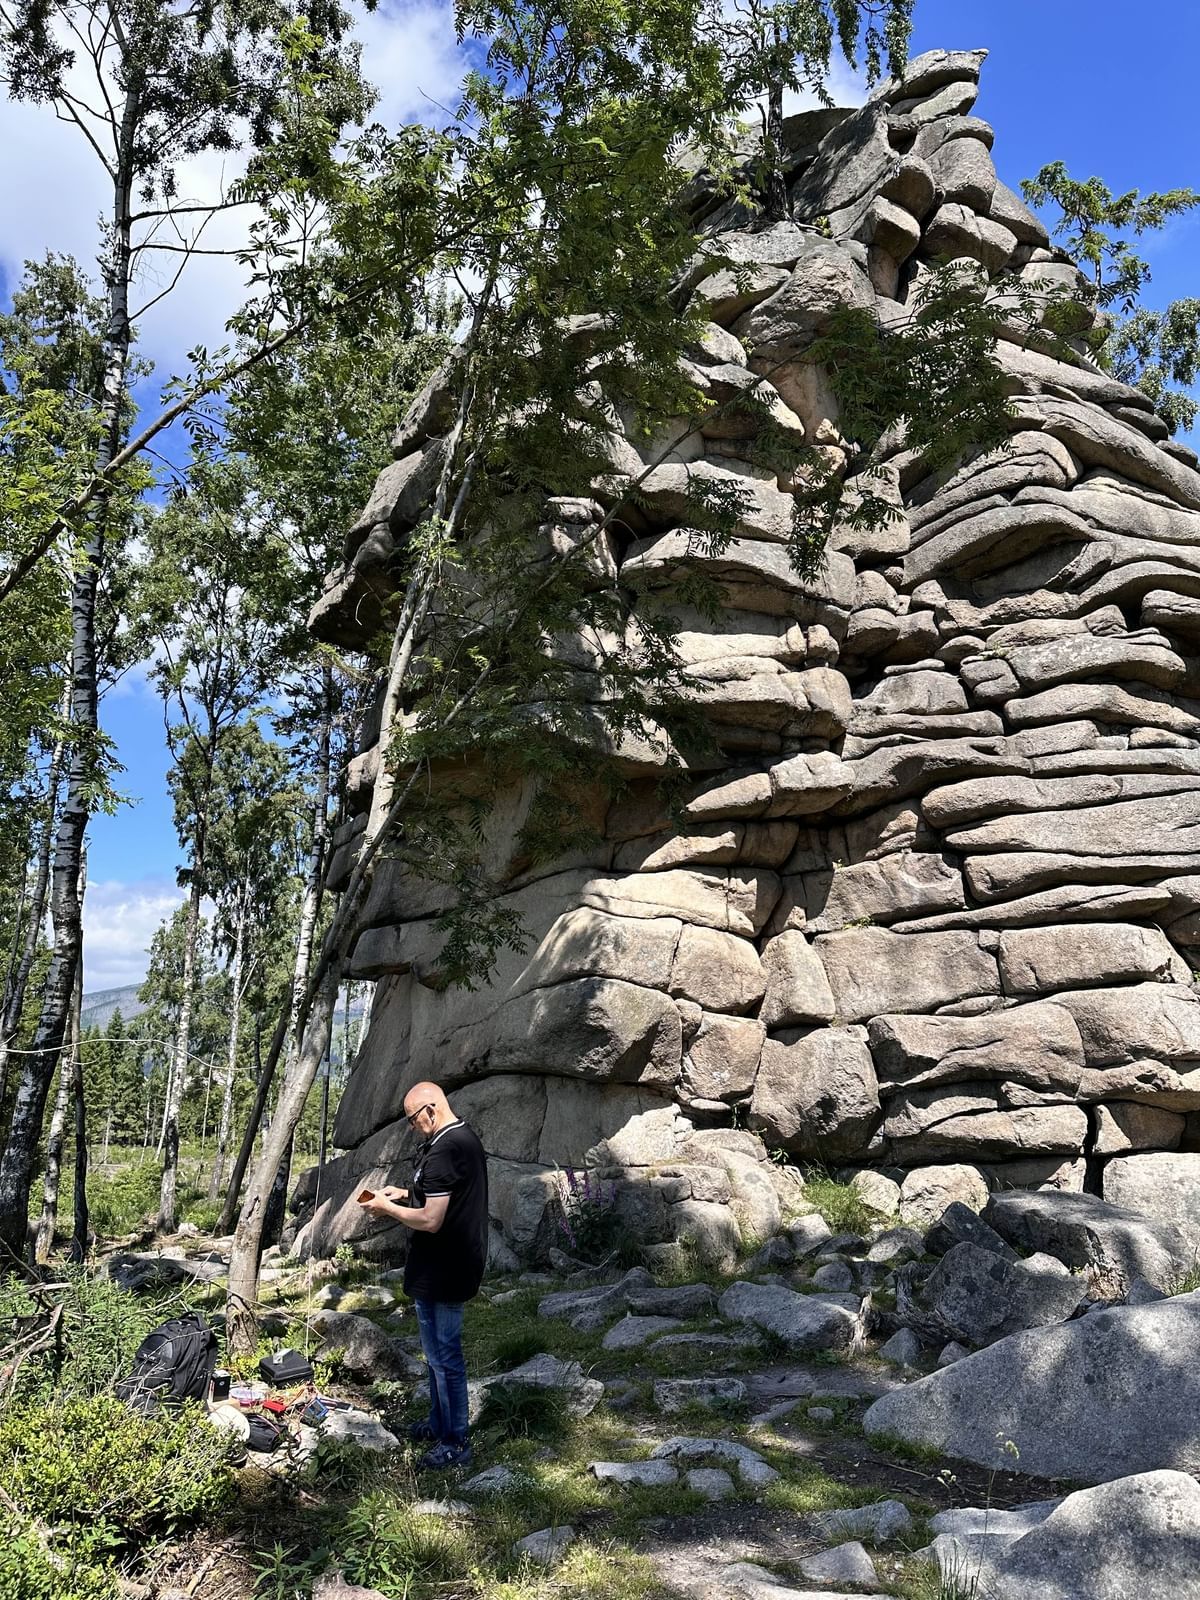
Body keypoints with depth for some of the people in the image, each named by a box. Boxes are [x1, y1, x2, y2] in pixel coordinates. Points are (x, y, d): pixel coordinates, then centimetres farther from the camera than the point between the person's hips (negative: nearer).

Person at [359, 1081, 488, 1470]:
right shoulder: (467, 1138, 7)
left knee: (444, 1357, 2)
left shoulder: (443, 1151, -25)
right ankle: (440, 1425, 35)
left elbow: (430, 1220, -25)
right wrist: (407, 1193, 13)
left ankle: (455, 1445, 14)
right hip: (458, 1266, 10)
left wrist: (388, 1208, -11)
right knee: (440, 1352, 22)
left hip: (439, 1274, -10)